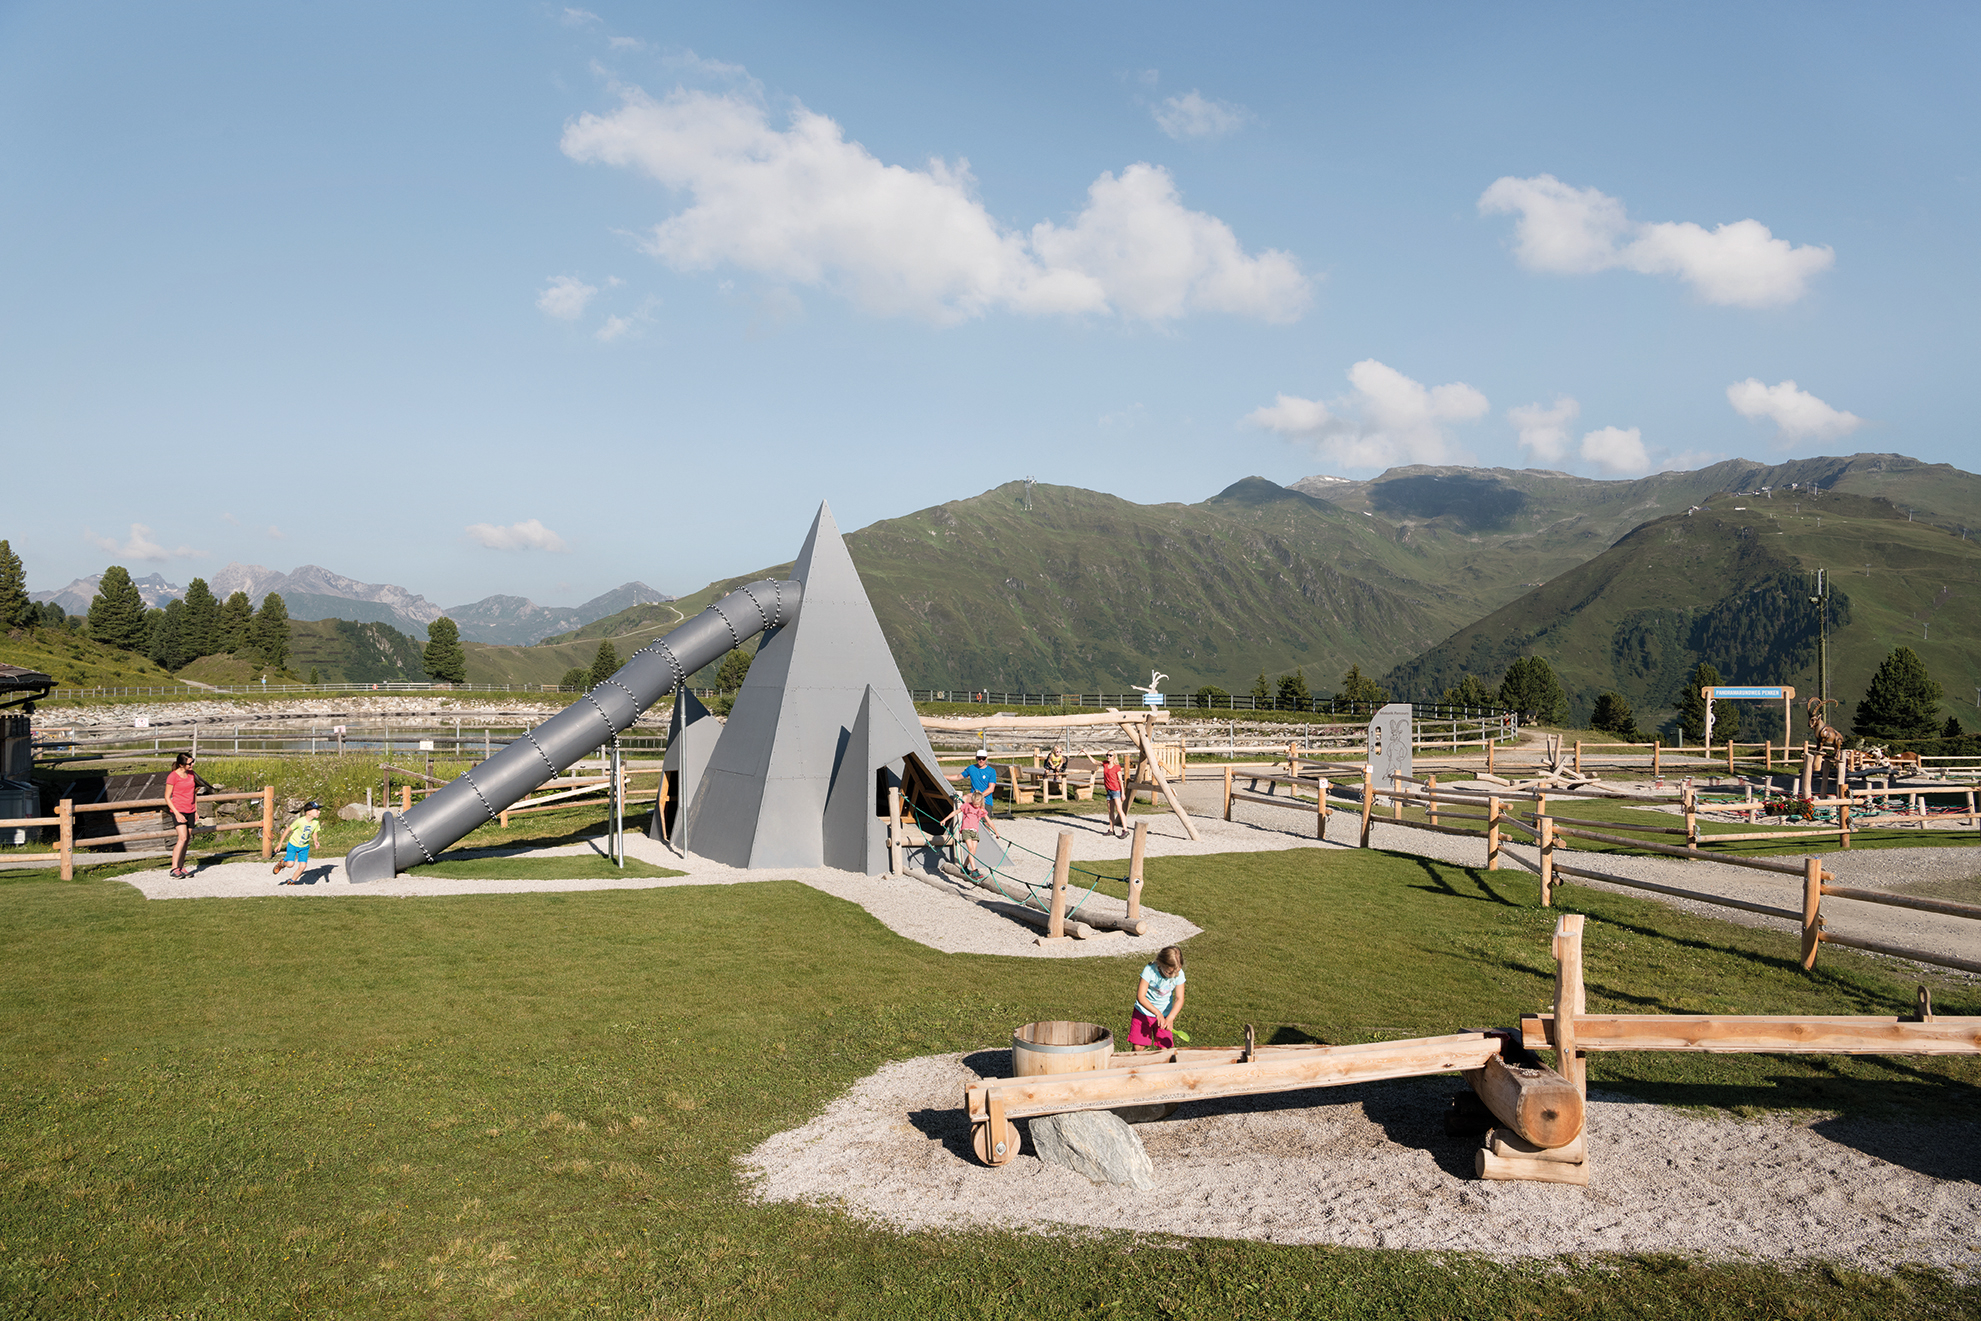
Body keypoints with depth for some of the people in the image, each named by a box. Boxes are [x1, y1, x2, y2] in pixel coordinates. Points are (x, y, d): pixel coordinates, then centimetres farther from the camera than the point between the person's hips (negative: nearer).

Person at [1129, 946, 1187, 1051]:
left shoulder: (1179, 974, -16)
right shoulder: (1150, 971, -24)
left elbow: (1179, 999, -14)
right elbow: (1140, 996, -23)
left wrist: (1170, 1018, -29)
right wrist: (1157, 1013, -31)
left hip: (1165, 1015, 2)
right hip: (1143, 1012, -2)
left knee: (1164, 1048, -5)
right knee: (1137, 1047, -4)